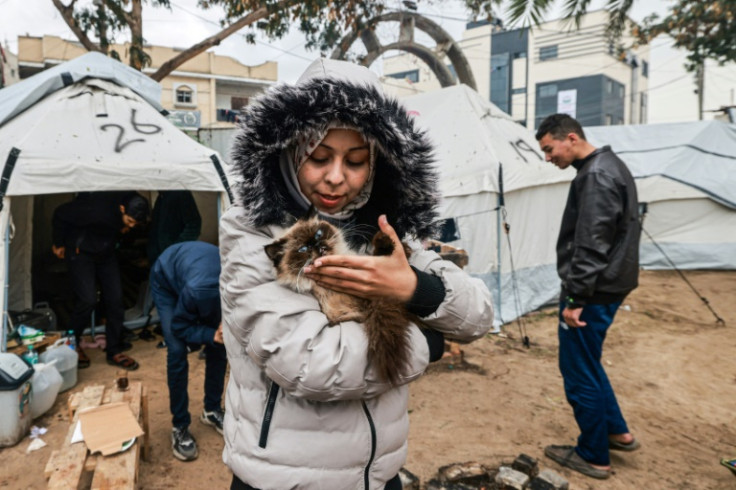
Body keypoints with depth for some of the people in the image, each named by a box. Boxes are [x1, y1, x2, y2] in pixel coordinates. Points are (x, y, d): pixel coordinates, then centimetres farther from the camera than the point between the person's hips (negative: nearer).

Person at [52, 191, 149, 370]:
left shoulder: (132, 211, -17)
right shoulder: (96, 210, -35)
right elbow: (61, 214, -19)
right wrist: (58, 244, -7)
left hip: (106, 253, 6)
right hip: (81, 253, -5)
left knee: (115, 299, -1)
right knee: (88, 299, -14)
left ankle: (115, 352, 10)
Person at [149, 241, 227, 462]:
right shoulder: (199, 291, -44)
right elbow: (179, 326, -23)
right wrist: (212, 335, -37)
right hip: (165, 280, -4)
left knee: (219, 346, -3)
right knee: (177, 352, -15)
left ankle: (212, 410, 17)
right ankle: (179, 427, 0)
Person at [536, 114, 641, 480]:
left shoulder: (596, 176, -20)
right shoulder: (609, 166, 13)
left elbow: (591, 247, -25)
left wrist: (575, 298, -22)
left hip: (593, 292, -10)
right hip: (606, 286, 10)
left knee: (579, 371, 3)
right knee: (587, 364, 23)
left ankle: (594, 456, 20)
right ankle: (617, 432, 36)